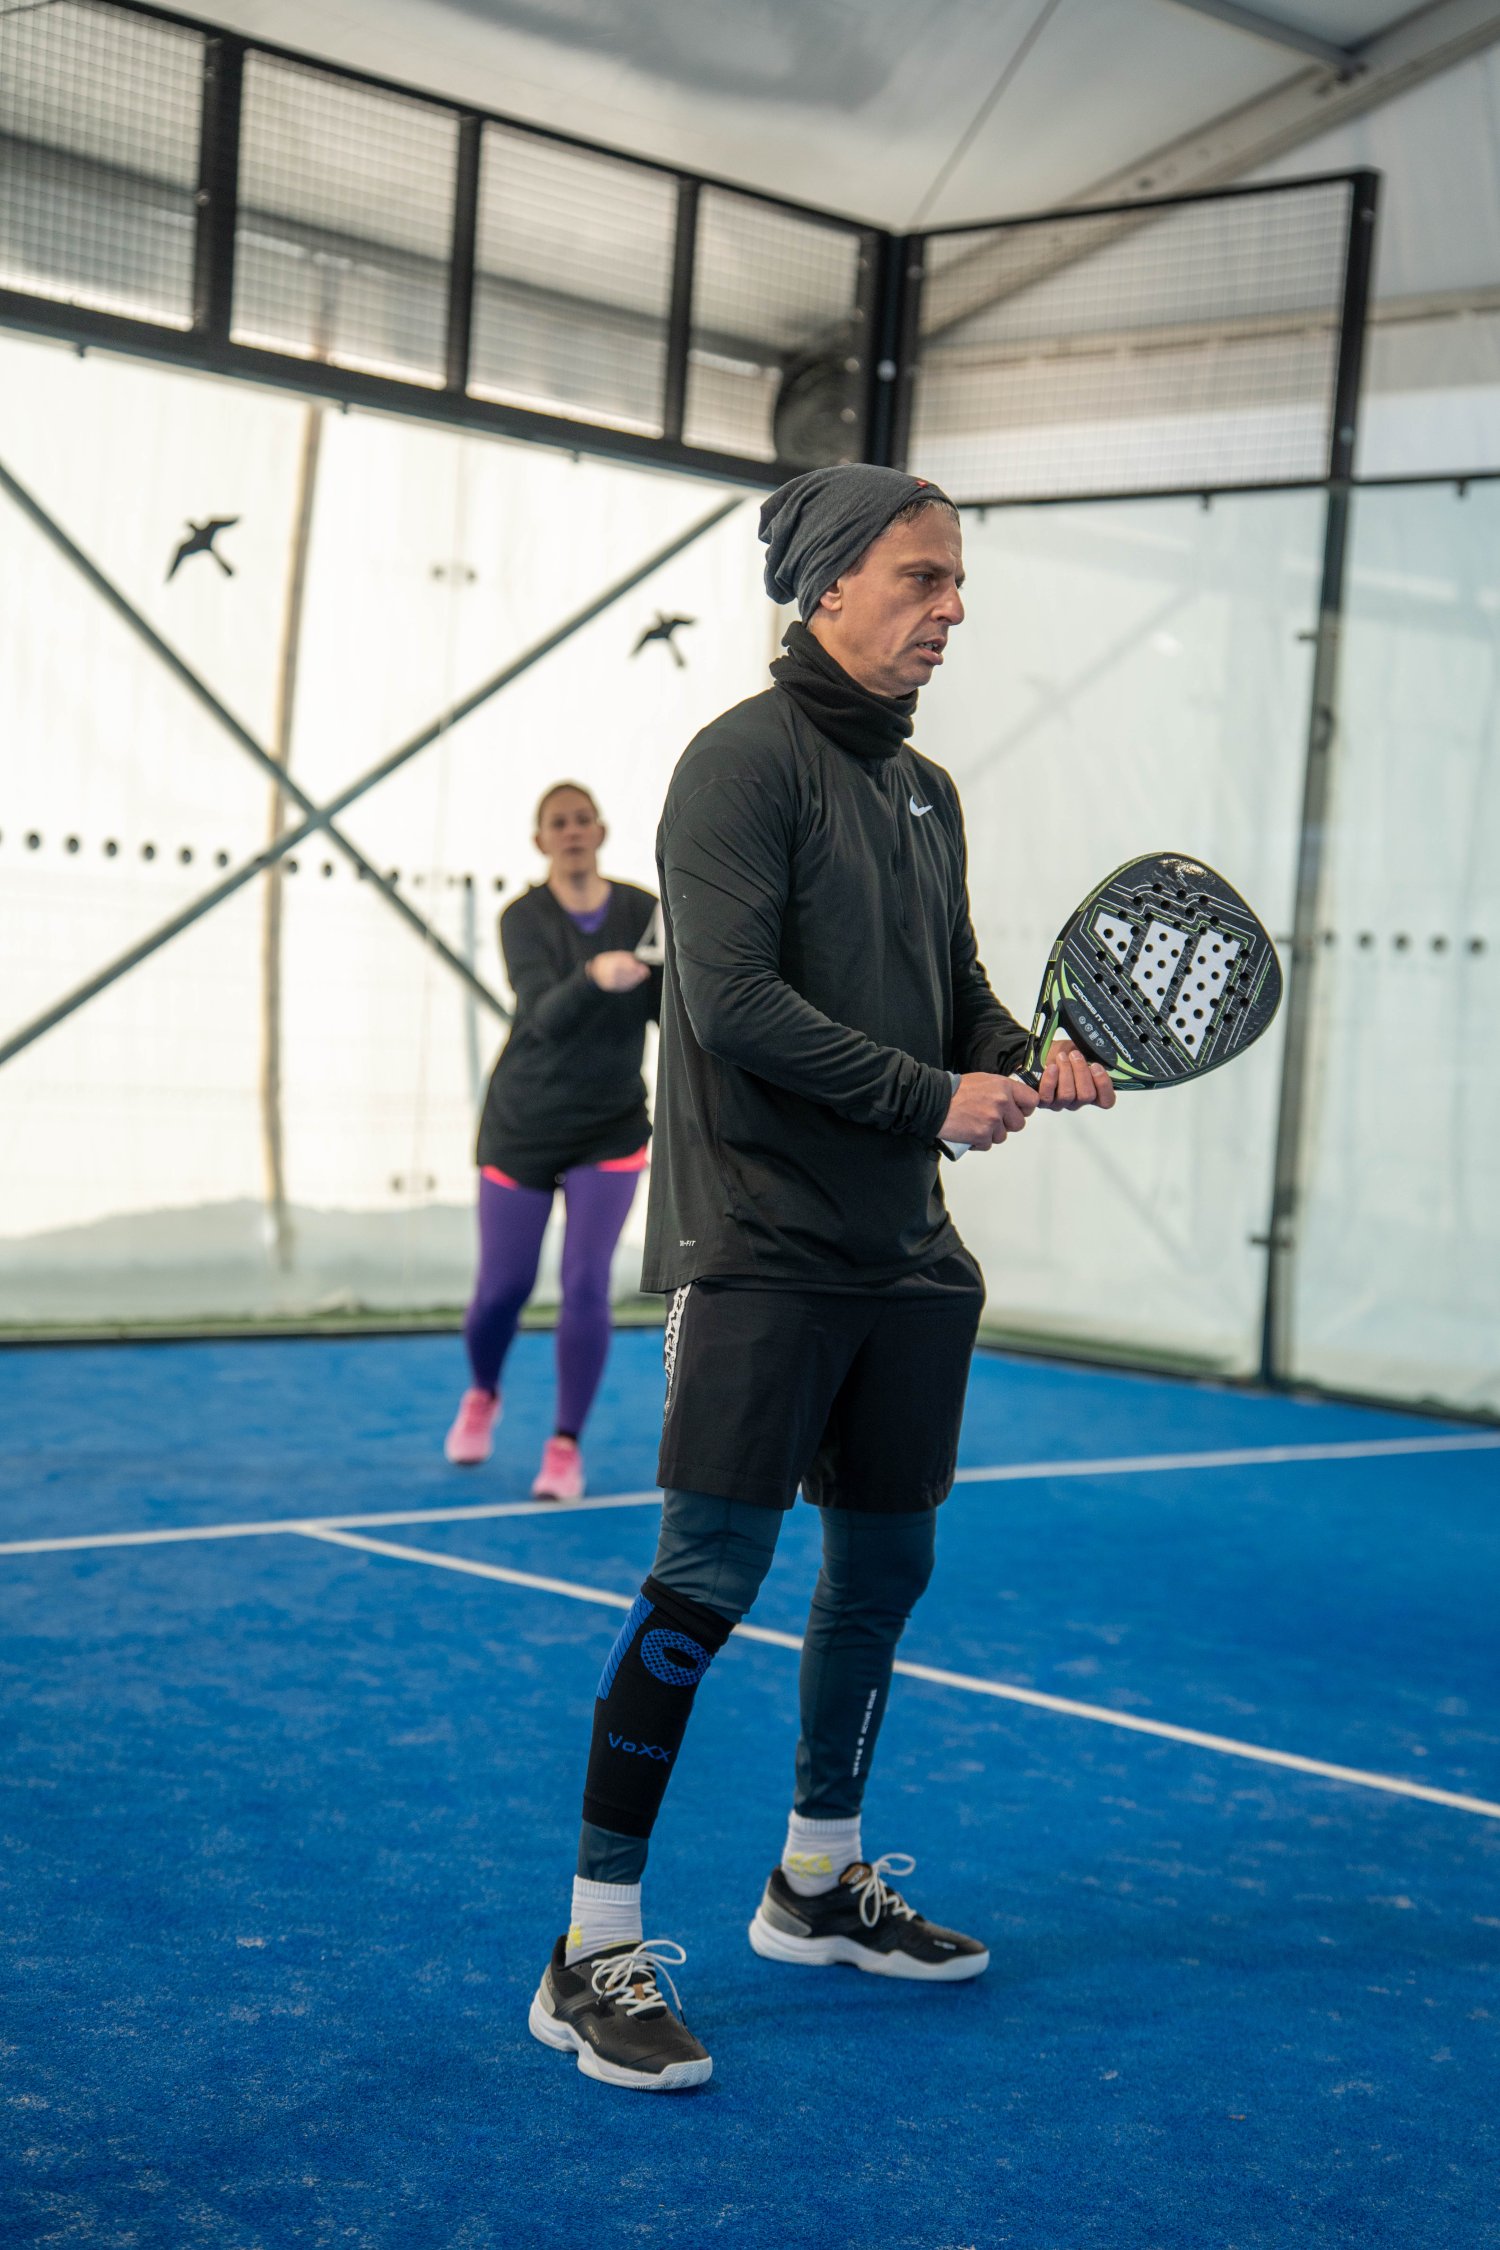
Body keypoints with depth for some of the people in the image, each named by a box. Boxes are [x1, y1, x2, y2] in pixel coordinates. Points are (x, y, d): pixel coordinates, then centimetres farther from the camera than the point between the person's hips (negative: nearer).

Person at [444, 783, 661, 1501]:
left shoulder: (644, 912, -6)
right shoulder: (523, 918, -14)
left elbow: (670, 1012, -10)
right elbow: (545, 1016, -28)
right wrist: (595, 978, -49)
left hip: (610, 1129, 1)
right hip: (523, 1126, -1)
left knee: (586, 1284, -11)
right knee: (503, 1287, 7)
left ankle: (565, 1447, 3)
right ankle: (482, 1396, 39)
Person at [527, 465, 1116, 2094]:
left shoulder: (923, 788, 16)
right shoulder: (747, 760, -9)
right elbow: (734, 1000, -18)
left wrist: (1030, 1056, 0)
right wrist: (935, 1095, -15)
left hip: (901, 1255, 8)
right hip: (758, 1244, -8)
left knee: (884, 1566, 14)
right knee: (708, 1578, -10)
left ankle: (817, 1883, 32)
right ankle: (594, 1952, -1)